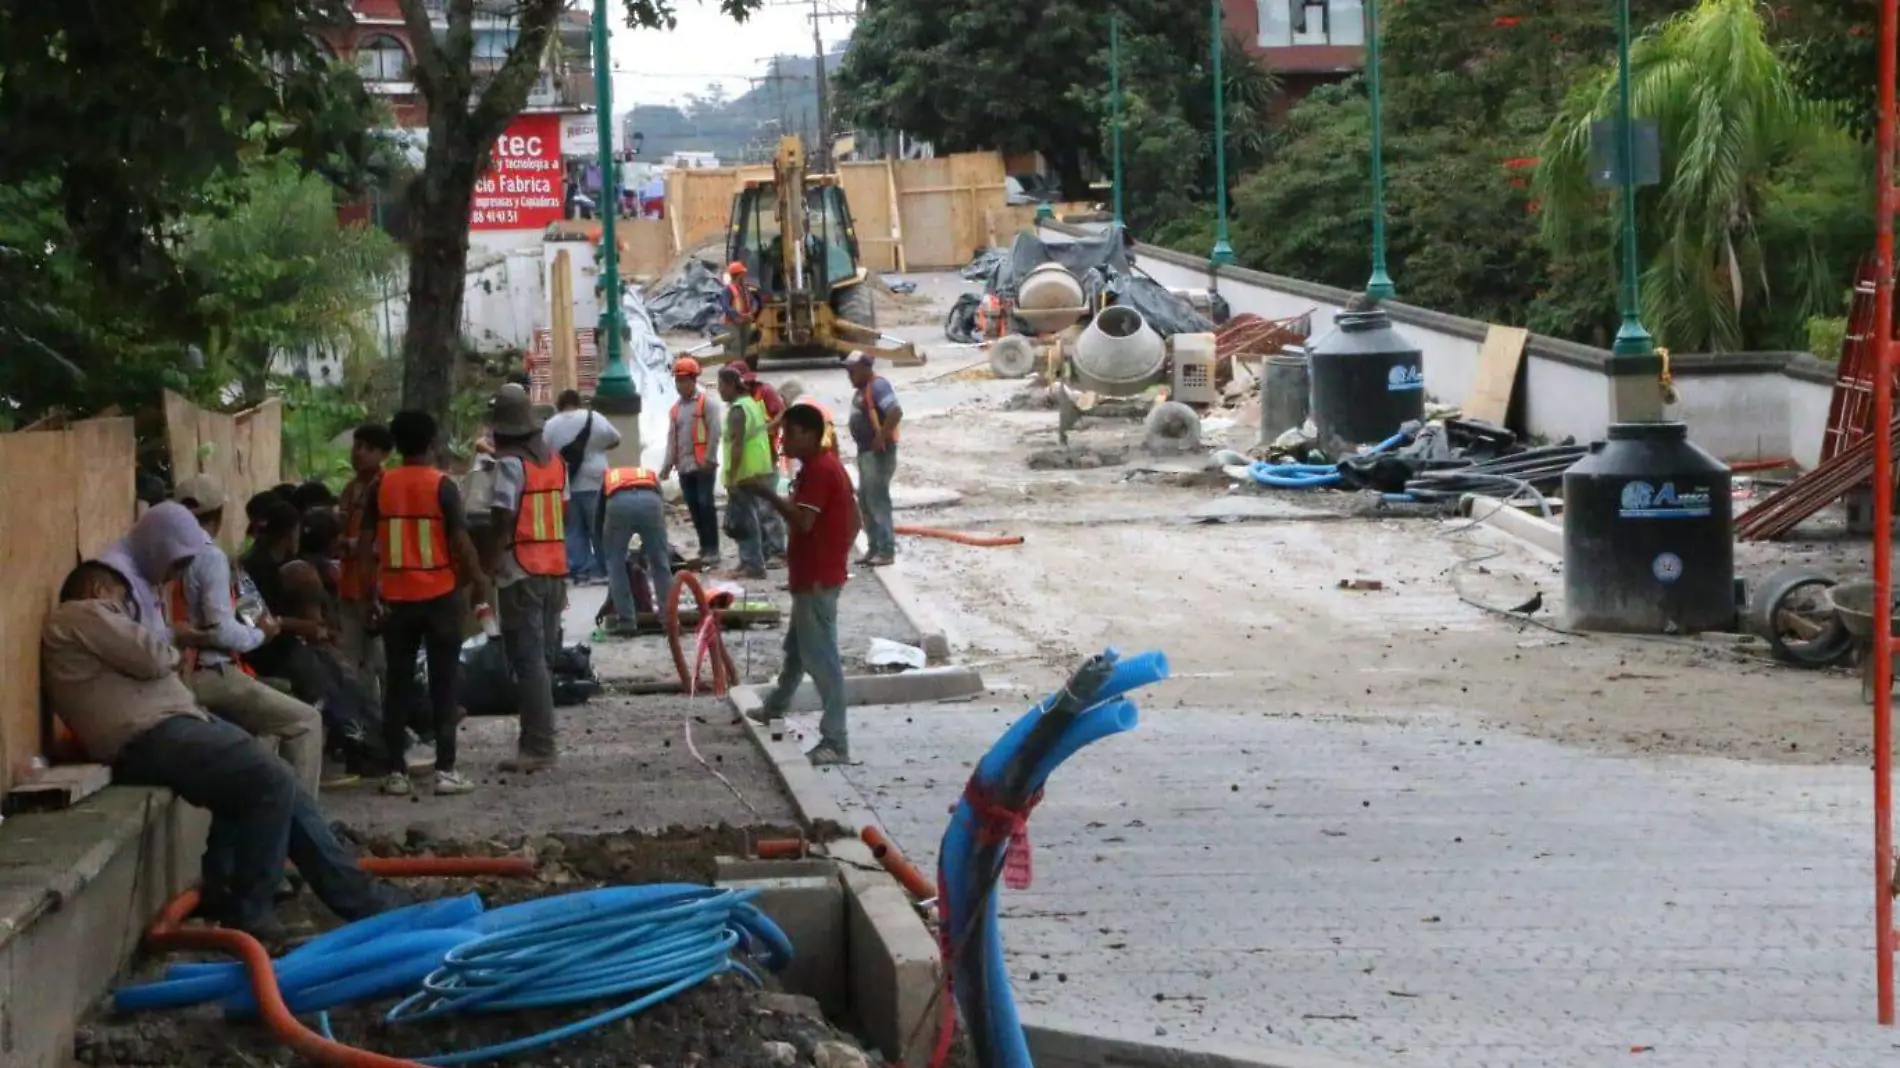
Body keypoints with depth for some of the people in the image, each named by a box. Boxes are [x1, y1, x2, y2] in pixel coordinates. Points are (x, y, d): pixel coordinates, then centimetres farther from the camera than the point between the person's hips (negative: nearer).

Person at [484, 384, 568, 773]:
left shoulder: (510, 464, -11)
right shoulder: (554, 461, 11)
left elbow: (502, 522, -16)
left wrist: (487, 569, -12)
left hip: (521, 573, -7)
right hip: (555, 569, 7)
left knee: (528, 659, -6)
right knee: (542, 656, 14)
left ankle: (539, 746, -9)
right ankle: (539, 739, 19)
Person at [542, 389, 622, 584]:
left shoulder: (550, 426, 3)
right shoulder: (594, 418, -3)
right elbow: (615, 440, 8)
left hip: (564, 486, 2)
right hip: (594, 482, -2)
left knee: (573, 531, 7)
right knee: (599, 530, 5)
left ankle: (580, 572, 4)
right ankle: (604, 570, 8)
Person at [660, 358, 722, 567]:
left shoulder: (706, 403, -4)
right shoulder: (676, 408, 16)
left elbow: (714, 432, -10)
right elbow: (671, 438, 16)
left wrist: (708, 459, -16)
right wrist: (668, 465, 9)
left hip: (703, 465, -7)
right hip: (684, 466, 7)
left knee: (705, 504, -9)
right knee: (693, 507, 7)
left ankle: (712, 550, -7)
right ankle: (704, 548, 13)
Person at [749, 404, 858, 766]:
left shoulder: (818, 469, -19)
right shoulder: (826, 465, 14)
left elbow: (804, 521, -29)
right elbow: (853, 519, 19)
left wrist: (769, 495, -20)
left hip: (816, 578, -11)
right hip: (815, 574, 11)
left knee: (820, 657, -11)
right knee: (796, 645, 29)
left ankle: (836, 741, -13)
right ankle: (776, 704, 50)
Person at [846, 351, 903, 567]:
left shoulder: (878, 386, -16)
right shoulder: (863, 389, 15)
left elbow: (896, 412, -28)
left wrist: (882, 437, -25)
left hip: (878, 452, -11)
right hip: (865, 451, 11)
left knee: (877, 500, -10)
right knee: (865, 501, 14)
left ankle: (886, 551, -9)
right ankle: (875, 548, 20)